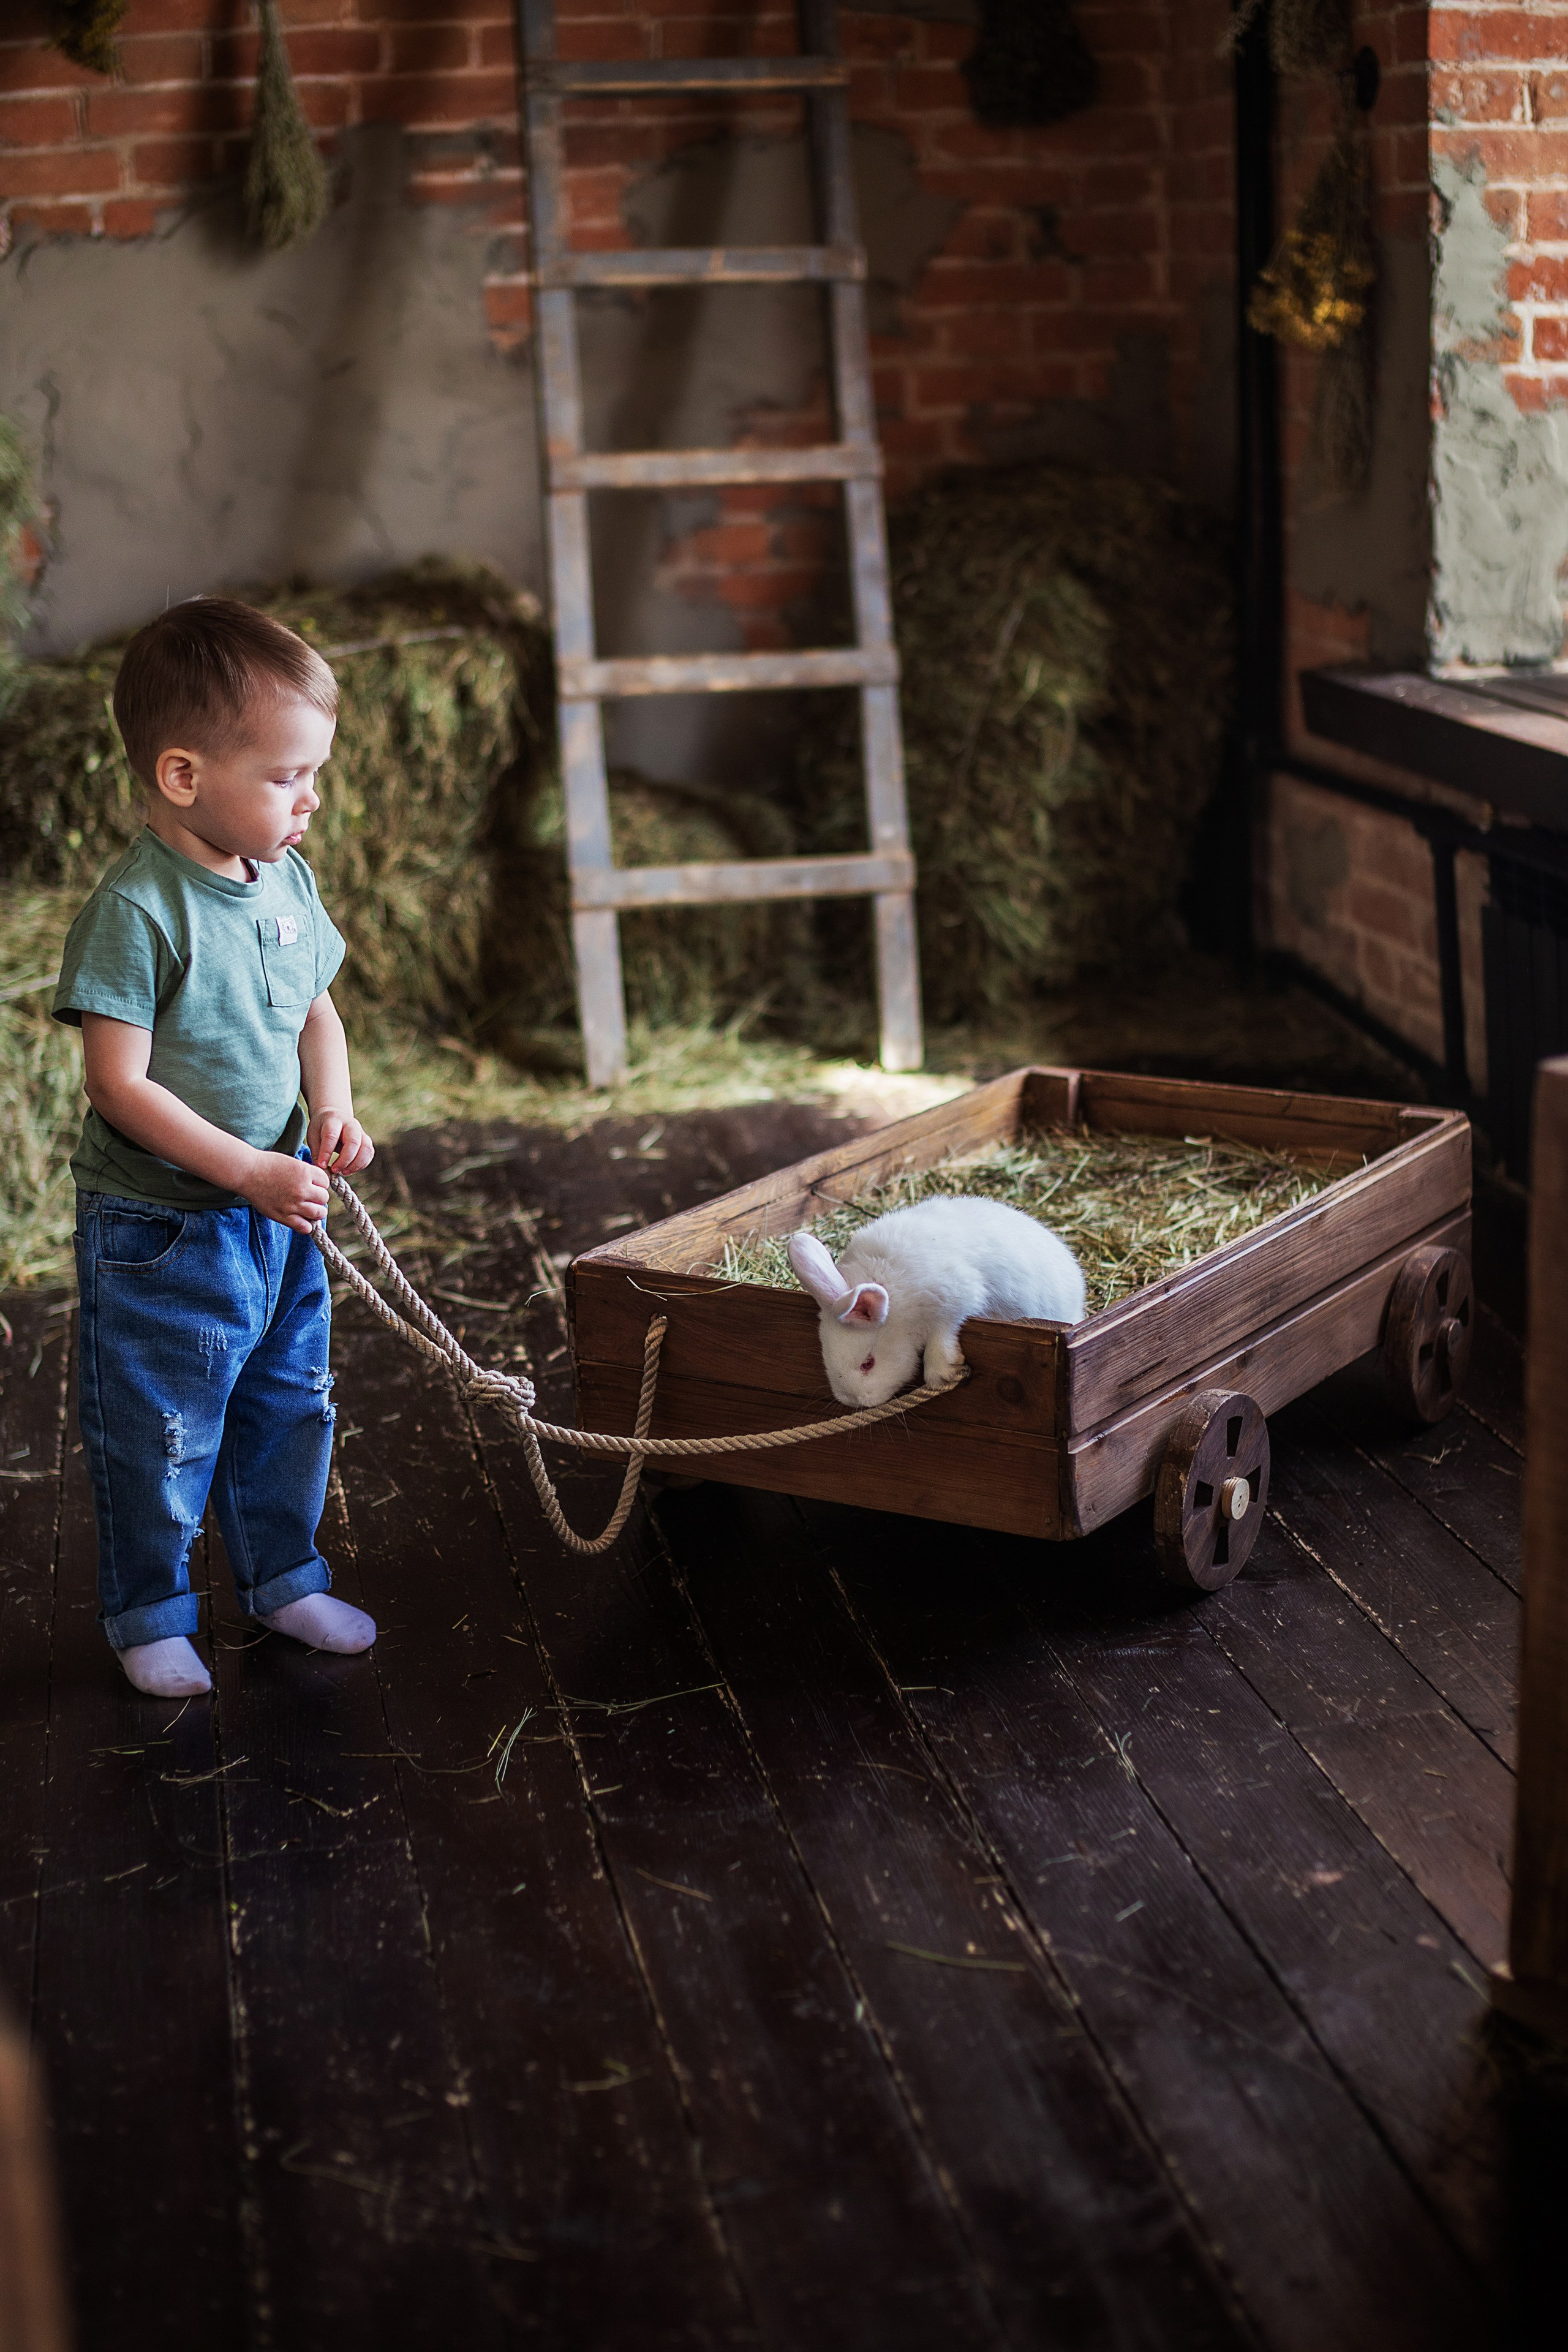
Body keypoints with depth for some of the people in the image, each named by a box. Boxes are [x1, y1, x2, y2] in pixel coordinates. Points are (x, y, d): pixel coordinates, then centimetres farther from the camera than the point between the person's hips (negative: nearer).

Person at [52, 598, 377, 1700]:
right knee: (157, 1439, 8)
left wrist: (334, 1110, -6)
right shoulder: (136, 910, -22)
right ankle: (149, 1615, 29)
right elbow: (119, 1083, -23)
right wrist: (249, 1172, -25)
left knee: (291, 1409, 20)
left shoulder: (289, 881, 1)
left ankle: (284, 1577, 40)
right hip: (161, 1232, -7)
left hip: (280, 1216, 7)